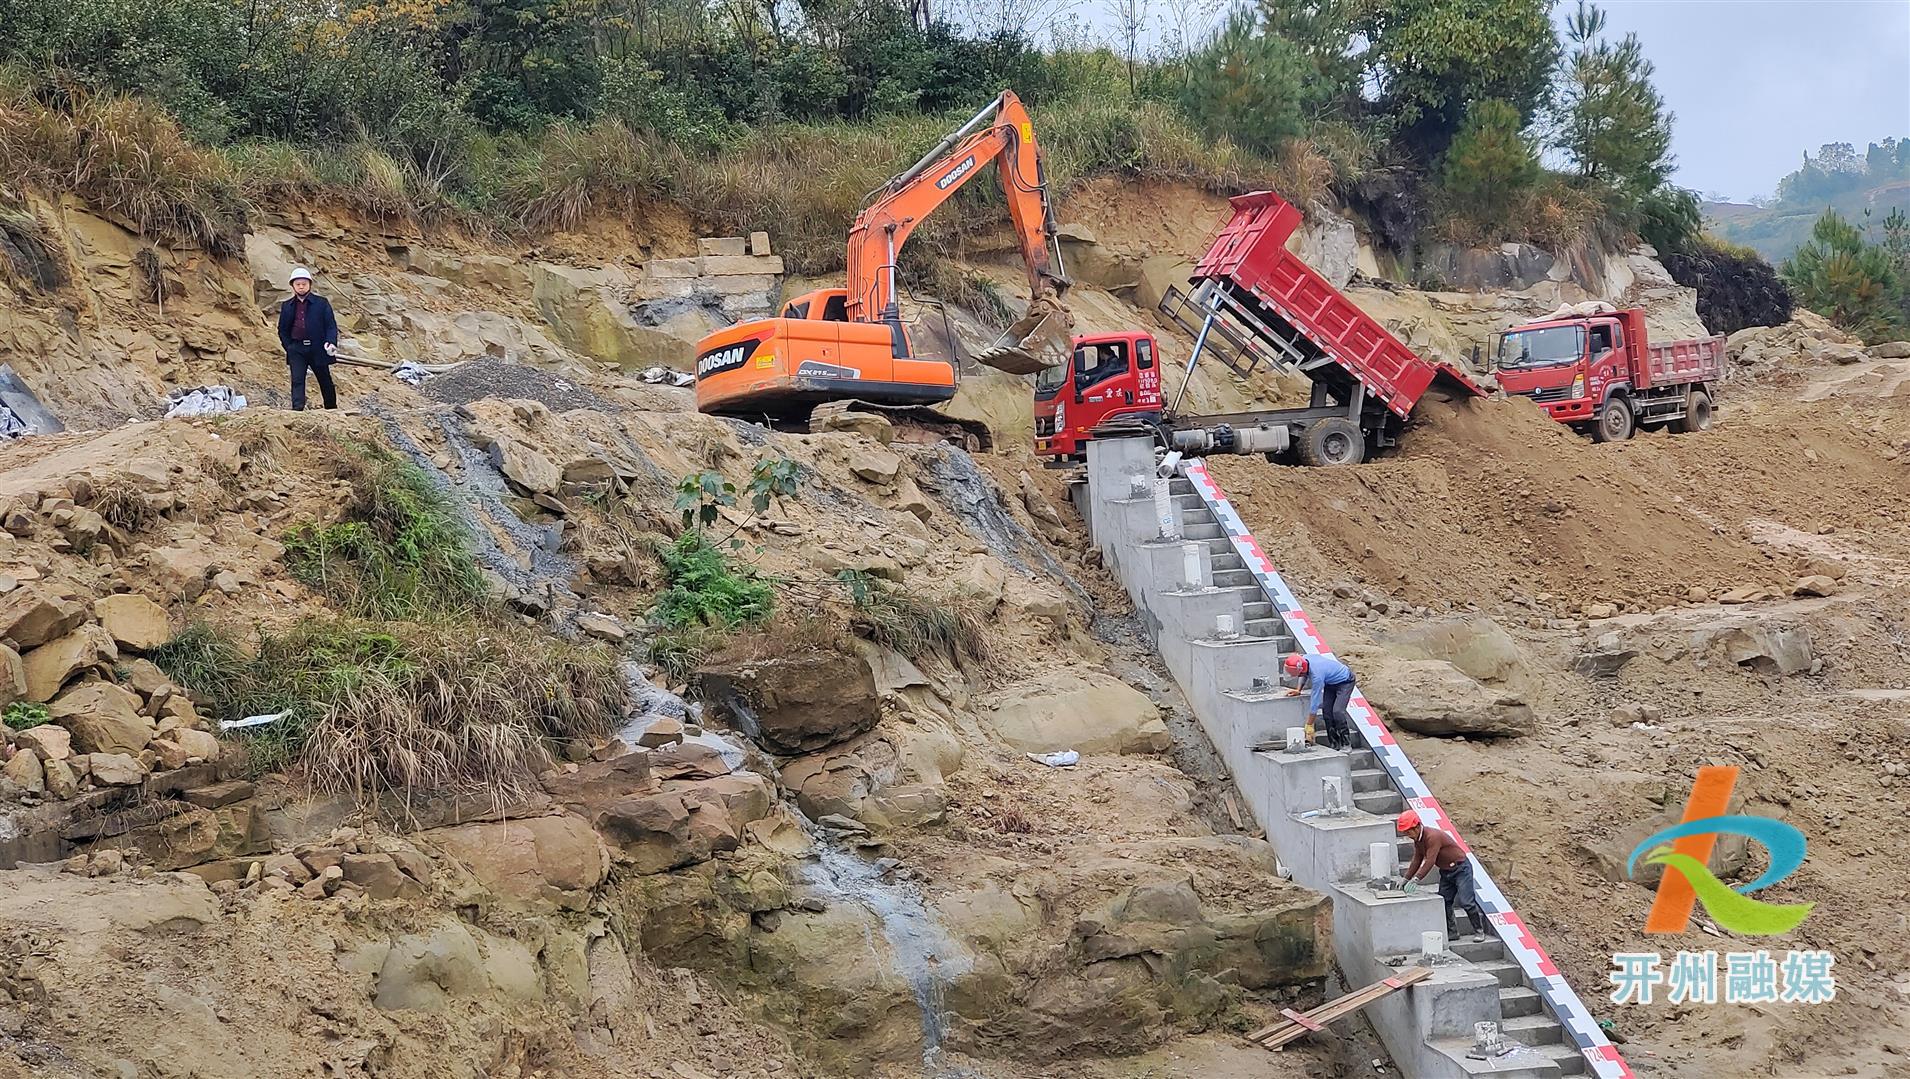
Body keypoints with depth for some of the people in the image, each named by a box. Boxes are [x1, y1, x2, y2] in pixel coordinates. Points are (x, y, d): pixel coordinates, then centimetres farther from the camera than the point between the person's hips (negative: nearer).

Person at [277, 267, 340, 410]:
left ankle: (332, 410, 27)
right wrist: (289, 347, 1)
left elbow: (331, 325, -2)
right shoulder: (287, 306, 8)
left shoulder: (322, 303, 1)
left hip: (318, 349, -1)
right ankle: (297, 410, -17)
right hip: (296, 349, 1)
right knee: (297, 381, -10)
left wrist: (331, 343, -19)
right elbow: (282, 330, 14)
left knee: (325, 381, 11)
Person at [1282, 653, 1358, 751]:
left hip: (1345, 681, -9)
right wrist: (1298, 690, 0)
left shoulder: (1317, 674, -39)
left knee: (1337, 711, -23)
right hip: (1331, 683, 9)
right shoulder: (1304, 659, -16)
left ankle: (1346, 744, -13)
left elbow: (1315, 701, -34)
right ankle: (1333, 744, 2)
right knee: (1326, 711, -3)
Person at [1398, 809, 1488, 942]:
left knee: (1466, 901, -14)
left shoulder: (1433, 837, -29)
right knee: (1444, 902, 7)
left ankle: (1479, 930, -1)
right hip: (1446, 872, 10)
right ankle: (1451, 931, 16)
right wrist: (1406, 879, 1)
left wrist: (1415, 879, -36)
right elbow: (1417, 860, 8)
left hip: (1461, 869, -10)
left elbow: (1430, 862, -33)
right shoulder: (1417, 840, 1)